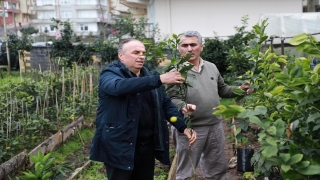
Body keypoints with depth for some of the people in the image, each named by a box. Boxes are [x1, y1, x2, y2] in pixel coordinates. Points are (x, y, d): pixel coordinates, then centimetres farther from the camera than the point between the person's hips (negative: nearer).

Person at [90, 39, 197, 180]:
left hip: (147, 144, 6)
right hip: (119, 145, -5)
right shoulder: (110, 73, -8)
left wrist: (183, 127, -7)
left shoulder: (151, 75, 10)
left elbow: (166, 103, 9)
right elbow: (119, 86, -31)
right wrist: (159, 79, -38)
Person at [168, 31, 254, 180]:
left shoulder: (212, 67, 9)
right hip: (189, 128, -5)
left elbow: (222, 90, 19)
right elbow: (172, 98, -17)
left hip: (215, 126, 6)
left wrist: (240, 89, 4)